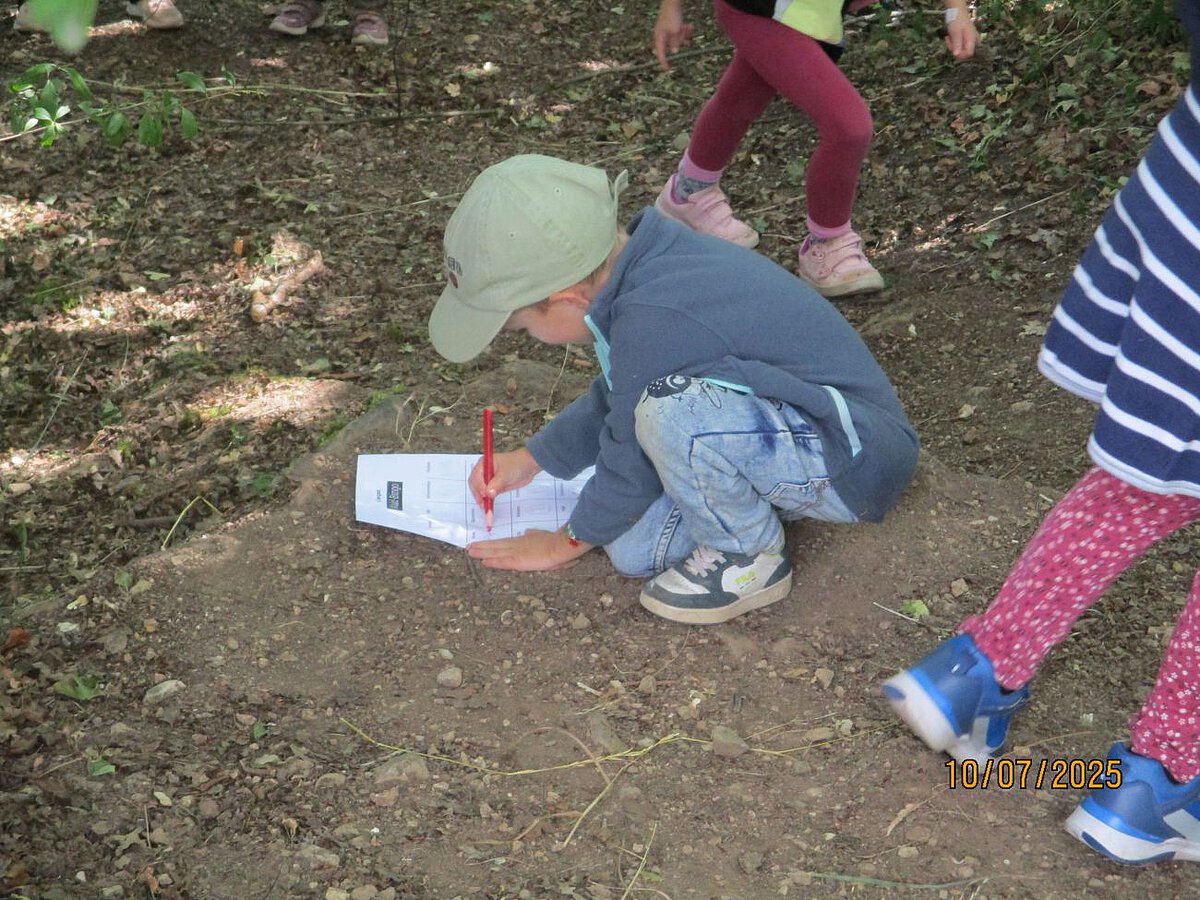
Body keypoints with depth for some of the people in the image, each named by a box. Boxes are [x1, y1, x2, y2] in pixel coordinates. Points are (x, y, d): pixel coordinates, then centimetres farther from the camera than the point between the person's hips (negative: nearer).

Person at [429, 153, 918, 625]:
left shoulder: (656, 321, -30)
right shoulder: (647, 265, -1)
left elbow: (632, 462, -16)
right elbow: (615, 396, 18)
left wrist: (568, 541, 2)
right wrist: (530, 459, 21)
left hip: (858, 462, -9)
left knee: (668, 410, -32)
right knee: (634, 551, -3)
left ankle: (751, 559, -9)